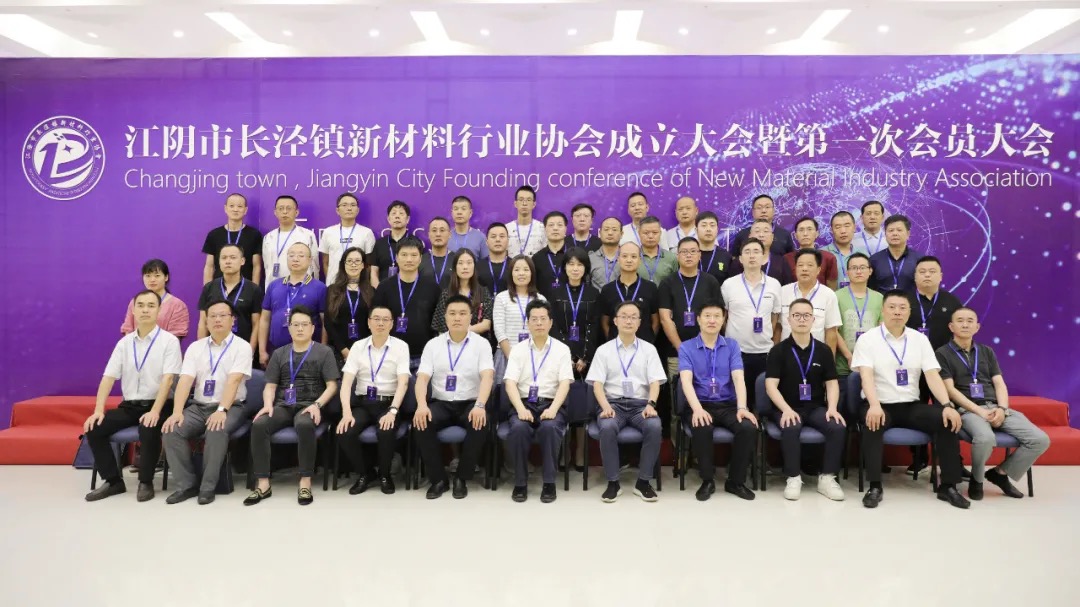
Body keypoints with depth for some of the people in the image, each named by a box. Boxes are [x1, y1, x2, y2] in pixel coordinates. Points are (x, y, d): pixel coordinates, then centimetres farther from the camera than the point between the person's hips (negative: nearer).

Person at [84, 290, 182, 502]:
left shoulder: (169, 341, -5)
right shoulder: (124, 343, 9)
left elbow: (167, 379, -15)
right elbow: (108, 378, 4)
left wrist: (155, 411, -25)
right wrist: (98, 410, -9)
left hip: (157, 405, -5)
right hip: (129, 405, 5)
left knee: (148, 429, -34)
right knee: (93, 428, -15)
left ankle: (146, 482, -14)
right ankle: (113, 481, 0)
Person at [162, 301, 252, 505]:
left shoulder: (241, 347, -4)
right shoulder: (195, 347, 9)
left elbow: (233, 381, -17)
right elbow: (185, 380, -3)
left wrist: (222, 410, -30)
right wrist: (177, 412, -17)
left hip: (230, 408, -4)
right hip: (198, 407, 4)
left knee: (217, 431, -34)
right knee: (172, 430, -22)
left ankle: (208, 487, -18)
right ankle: (186, 485, -9)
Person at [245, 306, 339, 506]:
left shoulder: (324, 352, 9)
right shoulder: (279, 354, 19)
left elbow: (332, 385, 2)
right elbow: (270, 385, 14)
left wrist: (317, 405, -15)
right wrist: (268, 404, -7)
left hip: (309, 405, -3)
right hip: (283, 405, 3)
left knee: (305, 425, -38)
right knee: (258, 425, -28)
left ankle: (305, 483, -29)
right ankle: (263, 483, -22)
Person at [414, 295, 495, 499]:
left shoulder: (481, 344, 1)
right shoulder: (433, 344, 6)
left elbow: (487, 377, -12)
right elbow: (422, 379, -3)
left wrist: (480, 405, -31)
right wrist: (422, 405, -23)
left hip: (470, 403, -1)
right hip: (440, 403, 2)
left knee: (480, 424, -33)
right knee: (420, 423, -29)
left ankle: (462, 478, -12)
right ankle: (438, 479, -11)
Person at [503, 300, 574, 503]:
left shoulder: (561, 349, 7)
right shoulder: (518, 349, 8)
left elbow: (564, 383, -3)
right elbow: (510, 382, -2)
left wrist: (553, 409, -20)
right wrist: (521, 409, -20)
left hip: (551, 404, 0)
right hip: (524, 404, 1)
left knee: (549, 427, -34)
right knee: (518, 428, -32)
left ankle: (549, 483, -18)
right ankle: (520, 483, -15)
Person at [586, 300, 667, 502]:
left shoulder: (649, 349, 12)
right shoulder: (604, 350, 9)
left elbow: (655, 382, 3)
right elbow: (597, 383, 1)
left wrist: (651, 404, -16)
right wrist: (605, 406, -18)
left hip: (641, 404, 1)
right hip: (613, 403, -1)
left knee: (654, 427, -31)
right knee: (607, 428, -34)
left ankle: (644, 481, -15)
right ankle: (613, 482, -18)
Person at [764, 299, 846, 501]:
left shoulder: (823, 350, 9)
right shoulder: (778, 350, 0)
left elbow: (832, 383, 8)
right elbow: (771, 385, -7)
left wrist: (832, 408, -11)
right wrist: (786, 410, -22)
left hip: (816, 407, 3)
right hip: (787, 408, -3)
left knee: (838, 427, -25)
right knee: (791, 428, -35)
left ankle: (827, 477, -9)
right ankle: (793, 478, -19)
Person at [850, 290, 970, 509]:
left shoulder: (920, 339, 8)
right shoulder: (867, 339, -2)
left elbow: (933, 376, -1)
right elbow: (866, 375, -15)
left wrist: (947, 405, -18)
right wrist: (874, 405, -32)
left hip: (911, 405, 4)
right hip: (880, 405, -4)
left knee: (948, 420, -21)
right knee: (872, 423, -36)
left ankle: (948, 486, -8)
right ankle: (875, 487, -25)